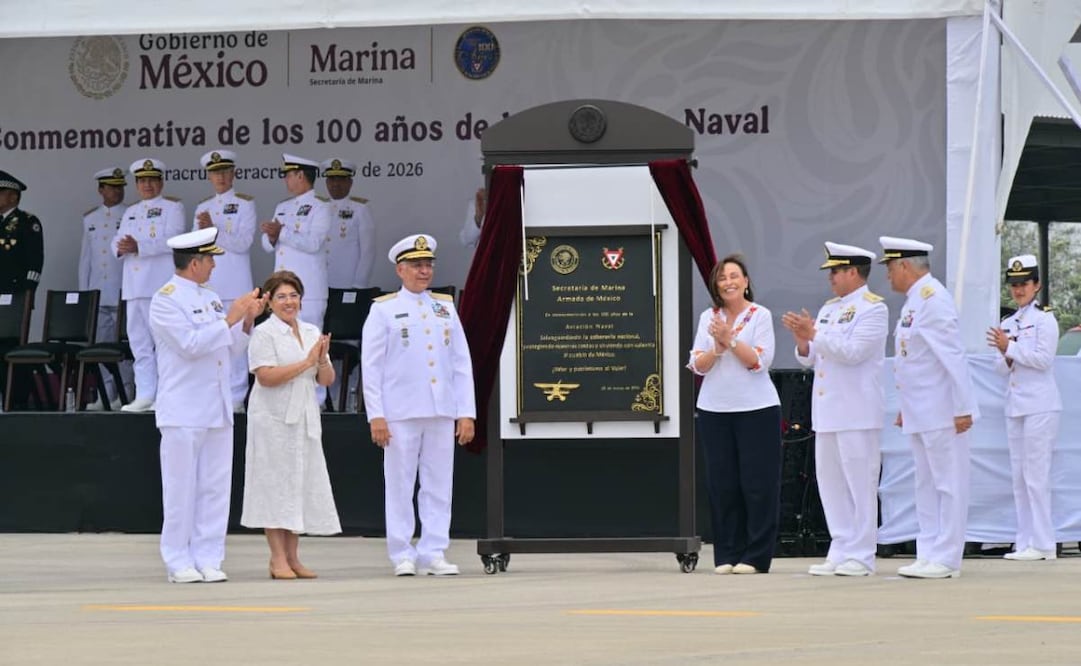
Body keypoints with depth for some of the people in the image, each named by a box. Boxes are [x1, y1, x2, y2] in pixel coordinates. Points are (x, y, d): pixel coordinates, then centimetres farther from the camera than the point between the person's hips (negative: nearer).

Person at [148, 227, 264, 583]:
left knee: (215, 487, 5)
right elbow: (190, 344, -17)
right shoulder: (166, 300, -6)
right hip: (183, 412, -7)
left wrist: (247, 319, 2)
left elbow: (232, 348, 17)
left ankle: (208, 559, 9)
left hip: (218, 409, 7)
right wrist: (230, 318, -17)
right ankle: (179, 562, 2)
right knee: (181, 487, -3)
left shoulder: (211, 299, 16)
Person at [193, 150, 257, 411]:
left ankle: (236, 397, -5)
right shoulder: (203, 207, 16)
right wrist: (201, 230, -8)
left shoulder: (245, 204, 2)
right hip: (207, 282, 4)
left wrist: (213, 229, -19)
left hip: (234, 280, -4)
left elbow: (243, 243, -8)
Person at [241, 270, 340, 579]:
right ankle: (278, 559, -3)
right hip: (274, 419, -6)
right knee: (276, 484, -5)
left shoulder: (312, 332, 15)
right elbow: (266, 376, -17)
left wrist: (322, 360, -7)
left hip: (304, 419, 6)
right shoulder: (264, 333, -5)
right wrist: (306, 363, -16)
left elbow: (326, 380, 14)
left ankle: (292, 557, 10)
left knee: (301, 485, 5)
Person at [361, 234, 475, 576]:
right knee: (400, 486, 0)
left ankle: (433, 554, 8)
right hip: (400, 414, -3)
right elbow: (371, 365, -1)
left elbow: (462, 363, 11)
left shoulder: (445, 307, 13)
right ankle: (402, 556, 5)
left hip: (442, 413, 3)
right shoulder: (383, 310, 2)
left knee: (439, 485, 3)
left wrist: (467, 413, 4)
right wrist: (376, 415, -9)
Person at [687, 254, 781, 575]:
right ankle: (727, 555, 9)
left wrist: (731, 340, -16)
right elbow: (698, 365, 3)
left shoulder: (760, 316, 0)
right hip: (714, 410, 3)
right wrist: (718, 347, -14)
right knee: (722, 484, 3)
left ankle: (755, 557, 0)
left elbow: (761, 361, -10)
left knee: (757, 482, -4)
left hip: (756, 409, -3)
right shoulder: (708, 318, 10)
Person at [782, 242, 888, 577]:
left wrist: (815, 334, -16)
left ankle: (860, 555, -4)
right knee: (830, 483, 9)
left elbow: (852, 351, -19)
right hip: (828, 411, 9)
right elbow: (810, 359, 20)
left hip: (856, 413, -9)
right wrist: (803, 339, 0)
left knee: (859, 483, -6)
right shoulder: (829, 308, 19)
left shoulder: (872, 308, -6)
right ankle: (841, 551, 14)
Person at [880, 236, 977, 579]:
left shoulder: (932, 299, -15)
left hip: (941, 413, -10)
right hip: (919, 414, 10)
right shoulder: (914, 300, 14)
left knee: (947, 484, -4)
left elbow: (952, 356, -19)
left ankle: (945, 560, -3)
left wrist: (962, 408, -21)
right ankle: (928, 555, 17)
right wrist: (906, 408, 21)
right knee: (926, 485, 12)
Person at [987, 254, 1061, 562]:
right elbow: (1001, 368, 15)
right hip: (1015, 406, 7)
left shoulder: (1045, 319, -4)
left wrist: (1009, 348, -14)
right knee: (1019, 477, 6)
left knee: (1036, 475, -9)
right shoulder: (1008, 324, 16)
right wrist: (1007, 357, -6)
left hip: (1040, 406, -7)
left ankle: (1043, 544, -7)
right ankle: (1025, 542, 9)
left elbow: (1043, 359, -13)